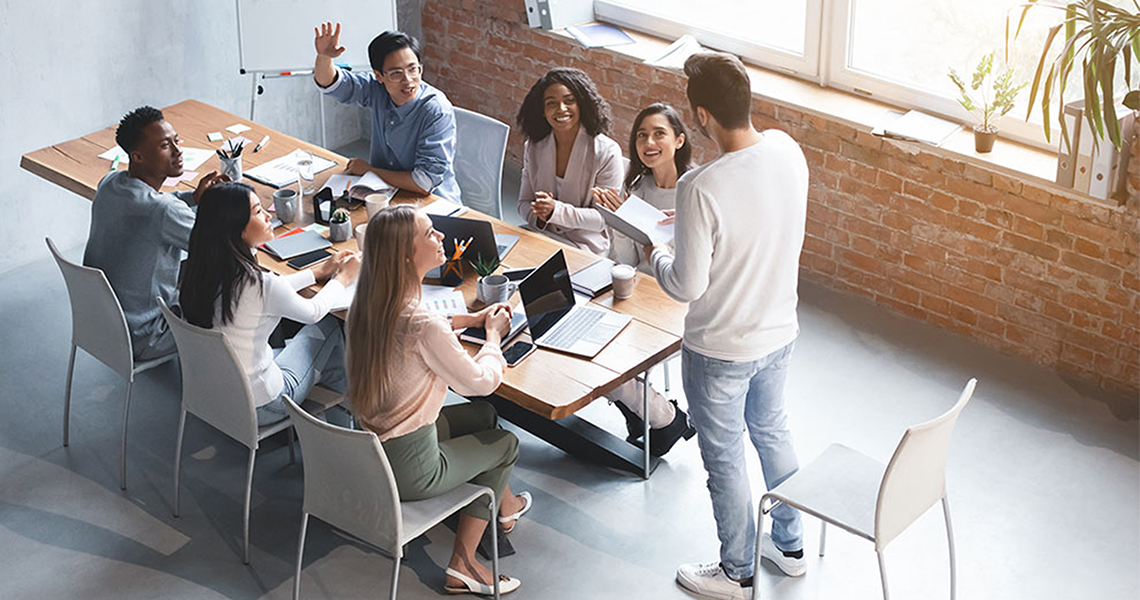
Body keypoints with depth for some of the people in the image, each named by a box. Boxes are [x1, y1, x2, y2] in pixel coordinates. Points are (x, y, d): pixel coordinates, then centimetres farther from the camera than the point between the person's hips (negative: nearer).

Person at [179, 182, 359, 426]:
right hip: (259, 409, -7)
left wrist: (320, 271, 19)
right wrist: (343, 278, 10)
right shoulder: (258, 283, -30)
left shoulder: (203, 269, -8)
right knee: (328, 326, 13)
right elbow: (313, 311, -8)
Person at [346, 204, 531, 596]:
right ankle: (504, 508, 44)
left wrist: (469, 320, 14)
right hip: (408, 471, -8)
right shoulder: (423, 325, -30)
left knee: (483, 416, 25)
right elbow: (482, 381, -15)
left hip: (369, 446, 8)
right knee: (506, 444, 16)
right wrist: (493, 334, 3)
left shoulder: (367, 303, -6)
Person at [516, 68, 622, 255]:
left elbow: (604, 218, -11)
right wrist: (539, 214, -16)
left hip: (586, 245, -5)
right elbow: (524, 203, 9)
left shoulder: (607, 152, -10)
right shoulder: (533, 148, 6)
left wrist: (556, 211, -25)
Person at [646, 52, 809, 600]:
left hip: (720, 350, -7)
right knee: (772, 431, 29)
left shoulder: (701, 188, -33)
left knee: (724, 459, 15)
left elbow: (687, 286, -25)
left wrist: (655, 257, -4)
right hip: (780, 332, 7)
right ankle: (790, 545, 47)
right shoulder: (787, 150, -11)